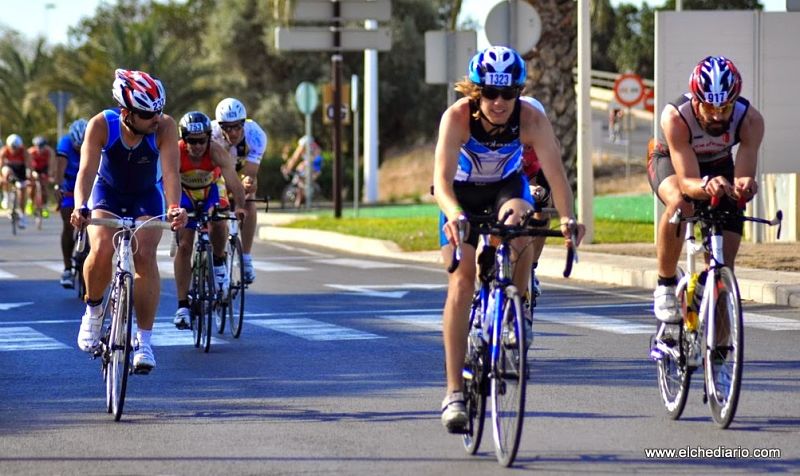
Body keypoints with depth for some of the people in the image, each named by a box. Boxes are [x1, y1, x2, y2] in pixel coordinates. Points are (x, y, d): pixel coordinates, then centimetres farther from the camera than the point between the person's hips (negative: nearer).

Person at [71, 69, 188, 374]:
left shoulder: (165, 127, -28)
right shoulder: (101, 125, -28)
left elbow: (170, 171, -36)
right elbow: (87, 169, -36)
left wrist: (175, 207, -54)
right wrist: (80, 207, -53)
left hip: (147, 197, 0)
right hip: (107, 193, 0)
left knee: (145, 256, -20)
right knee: (101, 251, -26)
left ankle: (144, 341, -11)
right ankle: (93, 309, 4)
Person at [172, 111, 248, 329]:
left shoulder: (216, 152, -33)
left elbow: (231, 177, -44)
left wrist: (240, 206, -58)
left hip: (211, 189, 0)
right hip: (185, 191, 0)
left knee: (218, 221, -30)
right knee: (184, 245, -8)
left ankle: (218, 261, 1)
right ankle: (182, 306, -3)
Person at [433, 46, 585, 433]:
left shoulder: (532, 119, -28)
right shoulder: (457, 117, -32)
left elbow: (554, 171, -35)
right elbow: (442, 178, -40)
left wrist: (566, 216, -52)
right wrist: (454, 215, -60)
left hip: (507, 186, 2)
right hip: (463, 192, -2)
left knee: (518, 225, -32)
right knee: (461, 283, -15)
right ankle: (454, 391, -14)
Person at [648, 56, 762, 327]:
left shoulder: (750, 120, -32)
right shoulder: (675, 116, -39)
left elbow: (743, 178, -37)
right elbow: (687, 182, -44)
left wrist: (744, 186, -61)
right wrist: (706, 186, -66)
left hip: (719, 167, 3)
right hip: (670, 162, -3)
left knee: (724, 264, -9)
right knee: (679, 204, -39)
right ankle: (665, 284, -19)